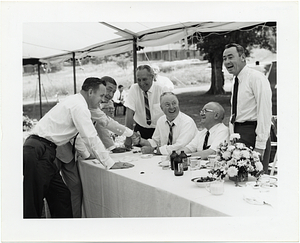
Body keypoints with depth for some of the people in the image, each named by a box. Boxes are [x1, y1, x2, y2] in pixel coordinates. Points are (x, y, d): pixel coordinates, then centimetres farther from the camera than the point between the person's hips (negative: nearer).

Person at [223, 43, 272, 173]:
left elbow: (265, 113, -16)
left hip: (252, 133, -8)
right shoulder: (237, 81, 15)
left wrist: (260, 145, -20)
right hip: (238, 134, 8)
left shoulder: (256, 78, -11)